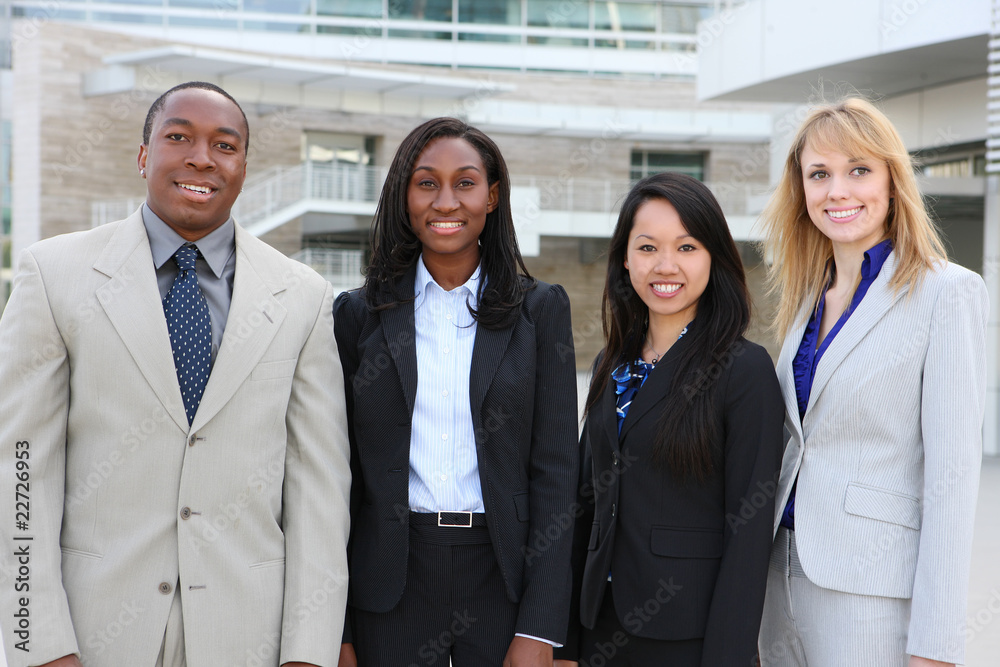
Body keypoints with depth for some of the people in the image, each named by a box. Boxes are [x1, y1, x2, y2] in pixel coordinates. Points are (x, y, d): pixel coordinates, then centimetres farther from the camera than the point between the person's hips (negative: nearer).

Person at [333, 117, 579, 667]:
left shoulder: (541, 309, 2)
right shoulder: (360, 313, 4)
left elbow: (554, 467, -2)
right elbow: (342, 471, 4)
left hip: (504, 578, 0)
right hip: (391, 585, 1)